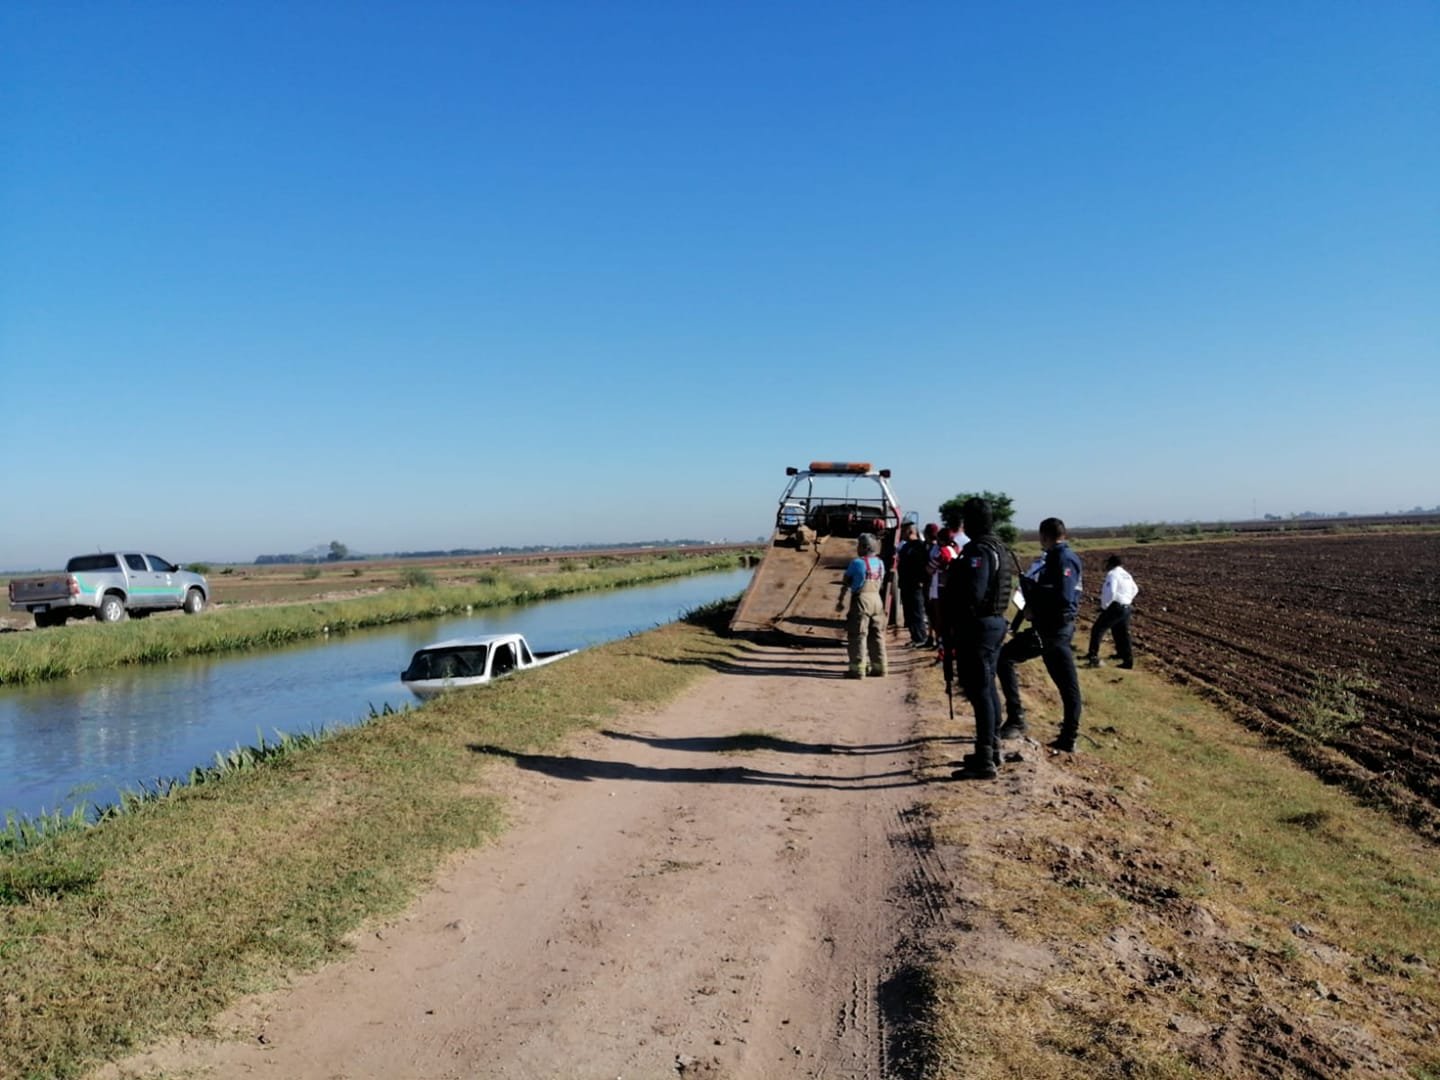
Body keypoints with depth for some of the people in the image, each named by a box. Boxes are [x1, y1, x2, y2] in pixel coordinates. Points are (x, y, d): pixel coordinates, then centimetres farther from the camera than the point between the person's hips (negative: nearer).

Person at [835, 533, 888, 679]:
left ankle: (857, 669, -2)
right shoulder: (880, 563, 8)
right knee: (877, 635, 13)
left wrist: (840, 601, 1)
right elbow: (880, 582, 10)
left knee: (858, 635, -2)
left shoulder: (856, 562, -10)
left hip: (861, 599, -6)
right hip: (876, 599, 6)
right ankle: (879, 667, 18)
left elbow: (846, 583, -6)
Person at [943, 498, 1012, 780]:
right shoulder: (999, 548, 15)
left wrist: (955, 623, -13)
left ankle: (984, 761, -5)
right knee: (988, 688, 17)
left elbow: (972, 594, -25)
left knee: (979, 691, -7)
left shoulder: (978, 550, -18)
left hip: (977, 626, -10)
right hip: (996, 622, 10)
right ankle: (992, 749, 26)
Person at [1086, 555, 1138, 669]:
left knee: (1097, 630, -2)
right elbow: (1134, 589, 32)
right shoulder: (1127, 575, 17)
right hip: (1126, 608, 9)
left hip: (1115, 607, -9)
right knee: (1122, 635, 14)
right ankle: (1128, 661, 16)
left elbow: (1110, 592, -24)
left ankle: (1093, 657, -6)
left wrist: (1104, 606, -14)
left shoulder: (1113, 574, -12)